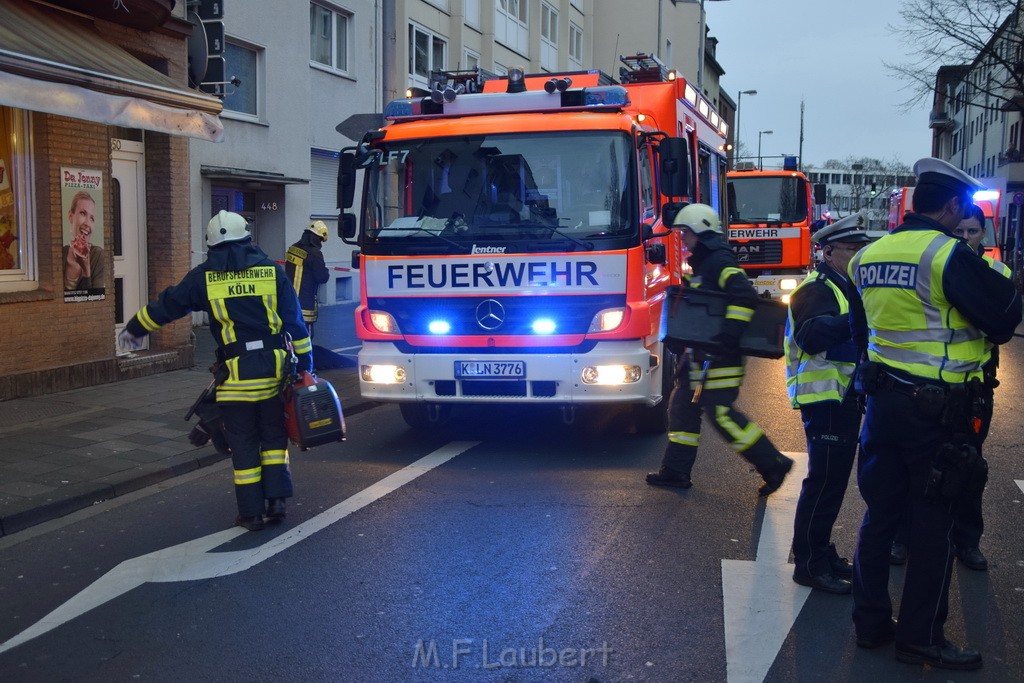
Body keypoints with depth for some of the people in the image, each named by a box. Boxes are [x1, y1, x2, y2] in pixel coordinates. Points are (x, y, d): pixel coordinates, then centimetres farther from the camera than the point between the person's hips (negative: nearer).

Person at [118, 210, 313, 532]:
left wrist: (134, 329, 30)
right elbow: (295, 322, 3)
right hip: (274, 372, 1)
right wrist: (305, 363, 9)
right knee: (274, 436, 16)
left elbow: (166, 305, 15)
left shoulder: (204, 276, 2)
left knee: (244, 445, 9)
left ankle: (251, 512, 12)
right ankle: (276, 499, 10)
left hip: (235, 376, -1)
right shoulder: (272, 270, 3)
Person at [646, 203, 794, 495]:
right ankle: (676, 471, 19)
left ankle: (773, 464, 0)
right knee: (682, 406, 12)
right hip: (700, 354, 11)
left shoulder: (719, 262, -16)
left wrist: (731, 332, -29)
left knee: (721, 413, -9)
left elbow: (745, 295, -28)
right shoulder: (701, 264, 16)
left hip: (719, 357, -11)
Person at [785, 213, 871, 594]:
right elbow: (812, 335, -31)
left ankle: (820, 552, 26)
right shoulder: (818, 289, -13)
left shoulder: (842, 287, 18)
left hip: (843, 398, 10)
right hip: (825, 399, -10)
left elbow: (844, 332, 15)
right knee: (823, 481, -7)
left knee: (833, 479, 16)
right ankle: (809, 564, 0)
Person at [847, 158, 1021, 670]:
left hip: (883, 398, 7)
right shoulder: (950, 255, -16)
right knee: (933, 523, 4)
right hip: (937, 408, -6)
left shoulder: (867, 256, 6)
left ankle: (870, 622, 24)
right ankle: (920, 638, 13)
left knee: (880, 512, 14)